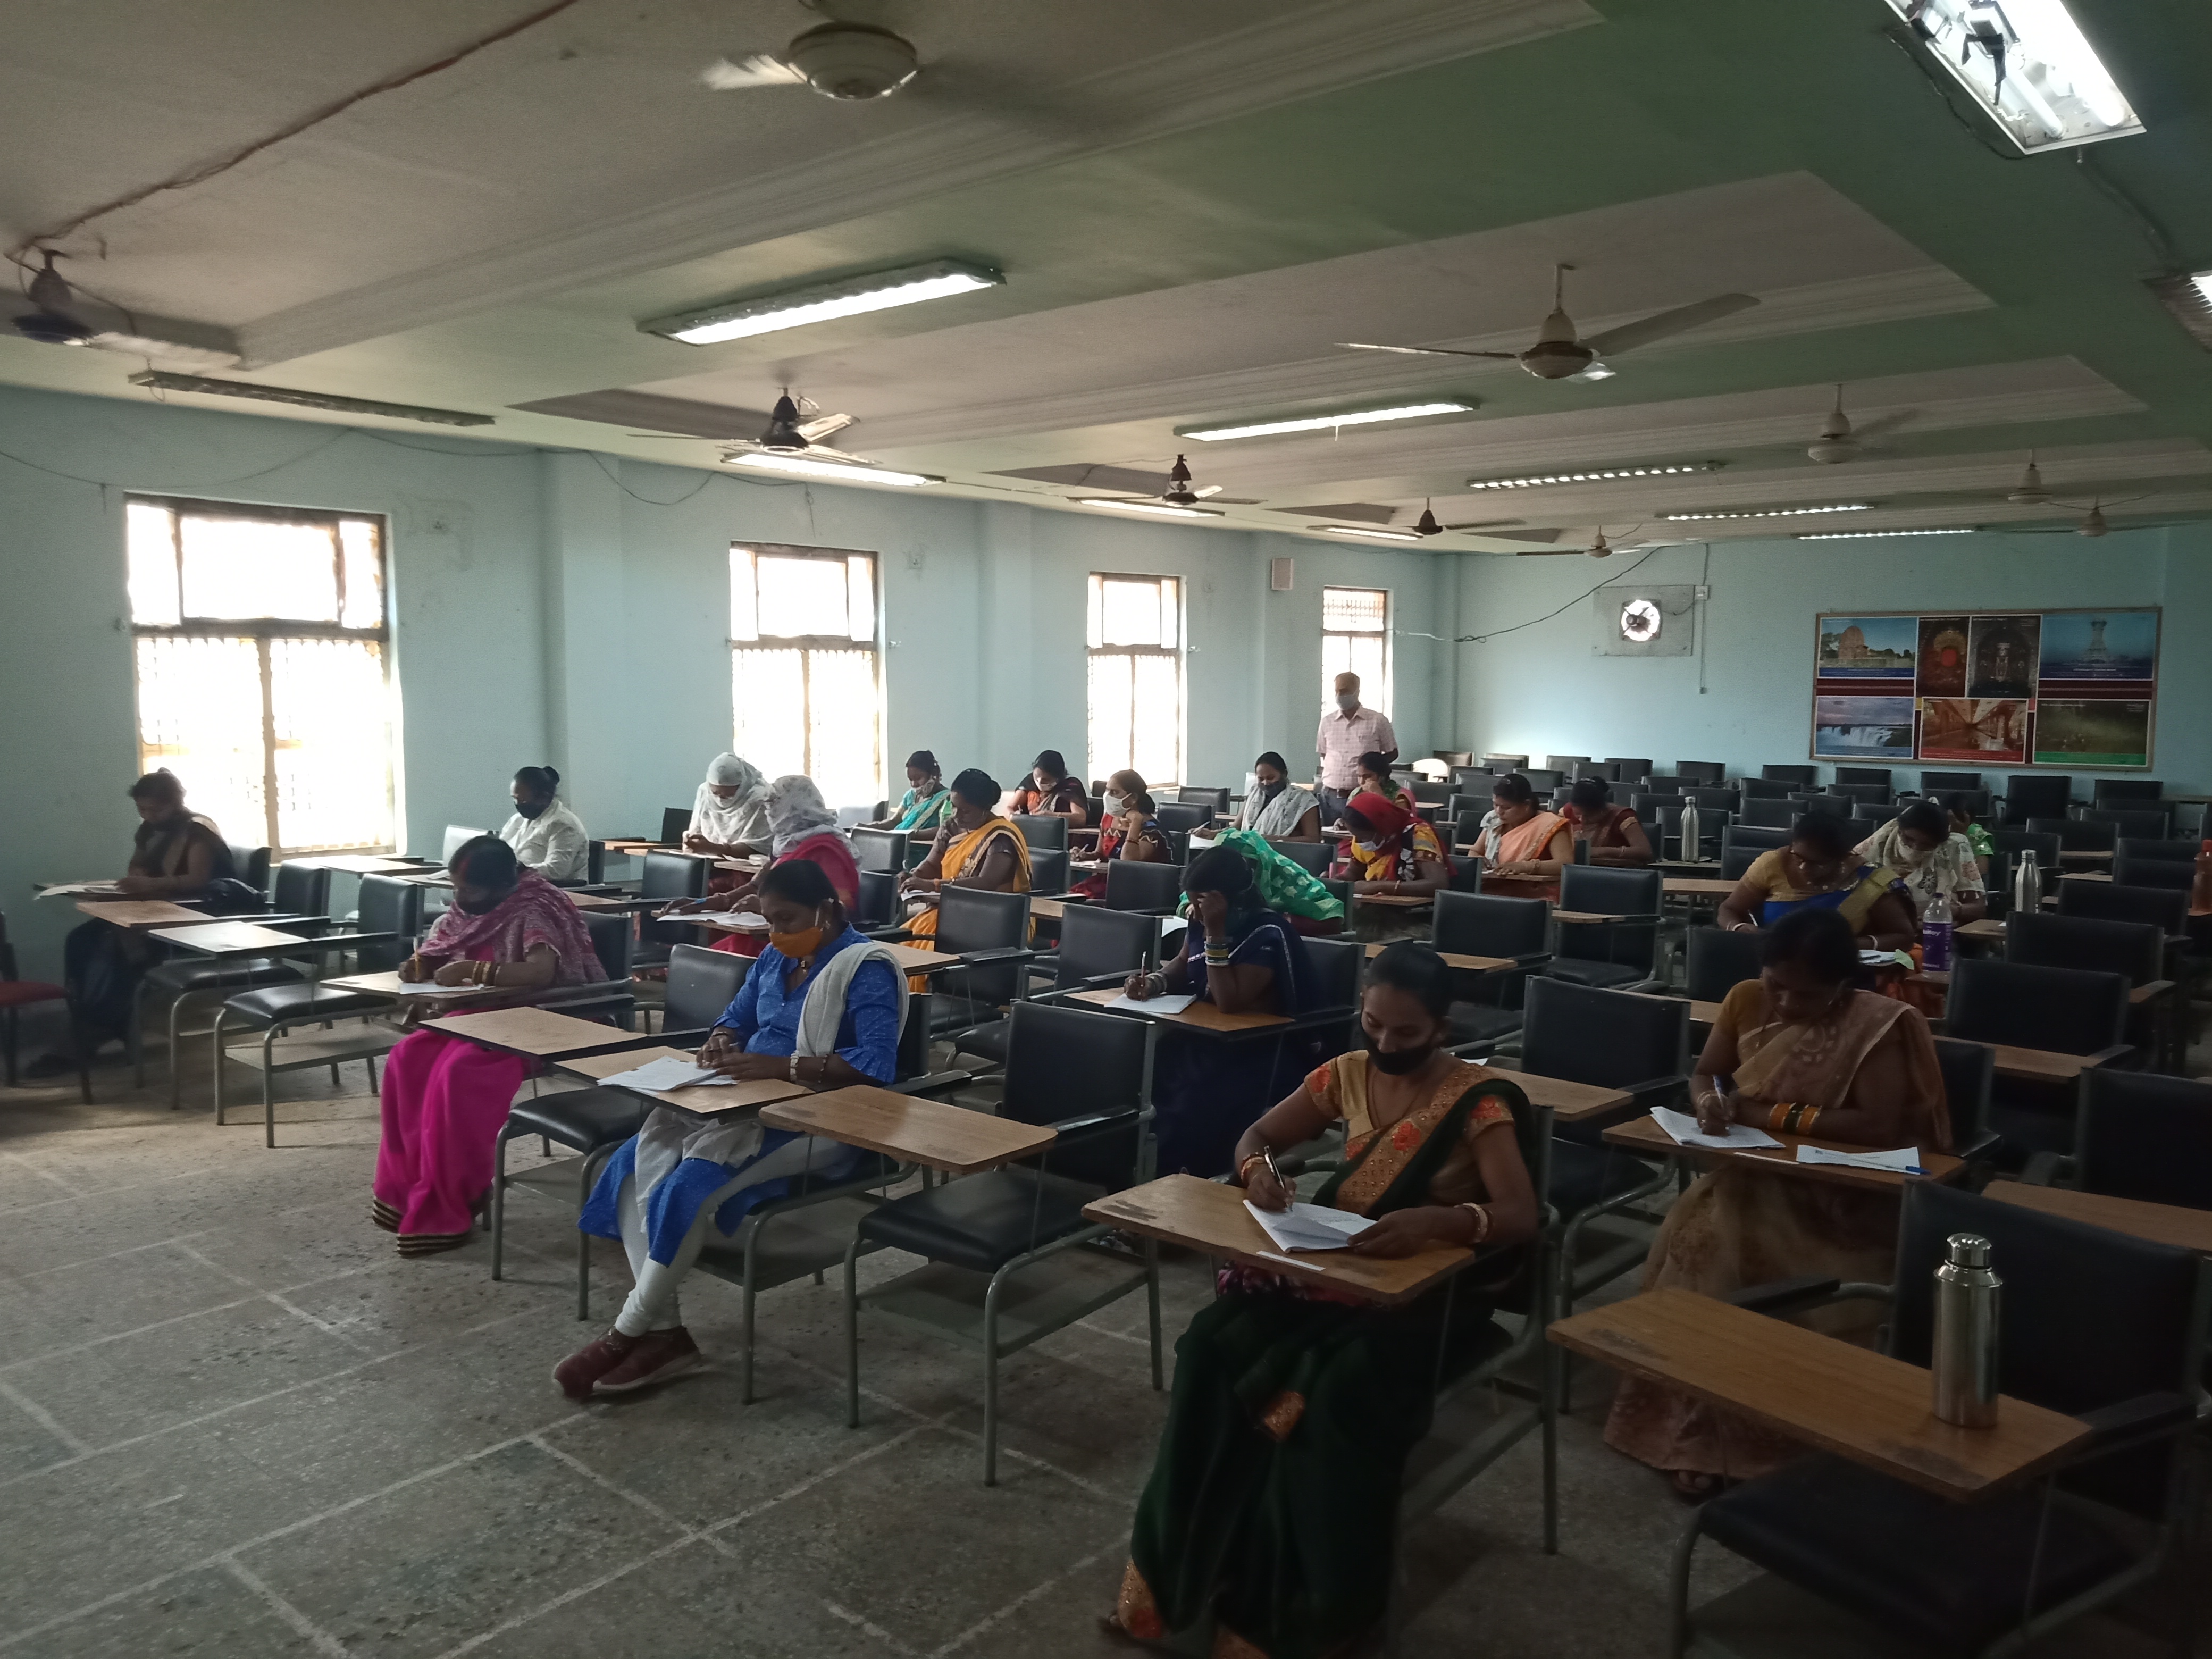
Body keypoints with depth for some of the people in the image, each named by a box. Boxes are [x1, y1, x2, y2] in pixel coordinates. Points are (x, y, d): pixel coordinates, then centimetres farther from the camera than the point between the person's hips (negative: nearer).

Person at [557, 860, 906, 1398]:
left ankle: (627, 1333, -9)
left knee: (692, 1184, -27)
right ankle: (663, 1332, -14)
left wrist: (782, 1065, -27)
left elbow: (878, 1063, -22)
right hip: (750, 1104, 8)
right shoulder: (776, 956, 14)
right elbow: (737, 1015, 26)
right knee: (636, 1162, -15)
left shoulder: (866, 967, -10)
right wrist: (722, 1040, 0)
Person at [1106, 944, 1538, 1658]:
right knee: (1212, 1345, -21)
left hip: (1433, 1289, -4)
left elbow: (1522, 1216, -21)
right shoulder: (1349, 1074, 5)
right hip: (1332, 1266, 5)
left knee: (1340, 1390, -34)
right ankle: (1182, 1578, -10)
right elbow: (1256, 1136, 13)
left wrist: (1439, 1219, -42)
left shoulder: (1477, 1100, -11)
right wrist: (1259, 1169, -13)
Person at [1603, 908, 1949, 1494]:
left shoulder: (1878, 1026, -13)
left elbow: (1881, 1126, -20)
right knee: (1699, 1236, -26)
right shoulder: (1747, 1001, 1)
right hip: (1752, 1171, 4)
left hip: (1841, 1195, -4)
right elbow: (1704, 1075, 10)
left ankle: (1719, 1430, -12)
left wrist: (1773, 1114, -19)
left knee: (1732, 1247, -30)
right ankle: (1689, 1427, -16)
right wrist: (1710, 1102, -14)